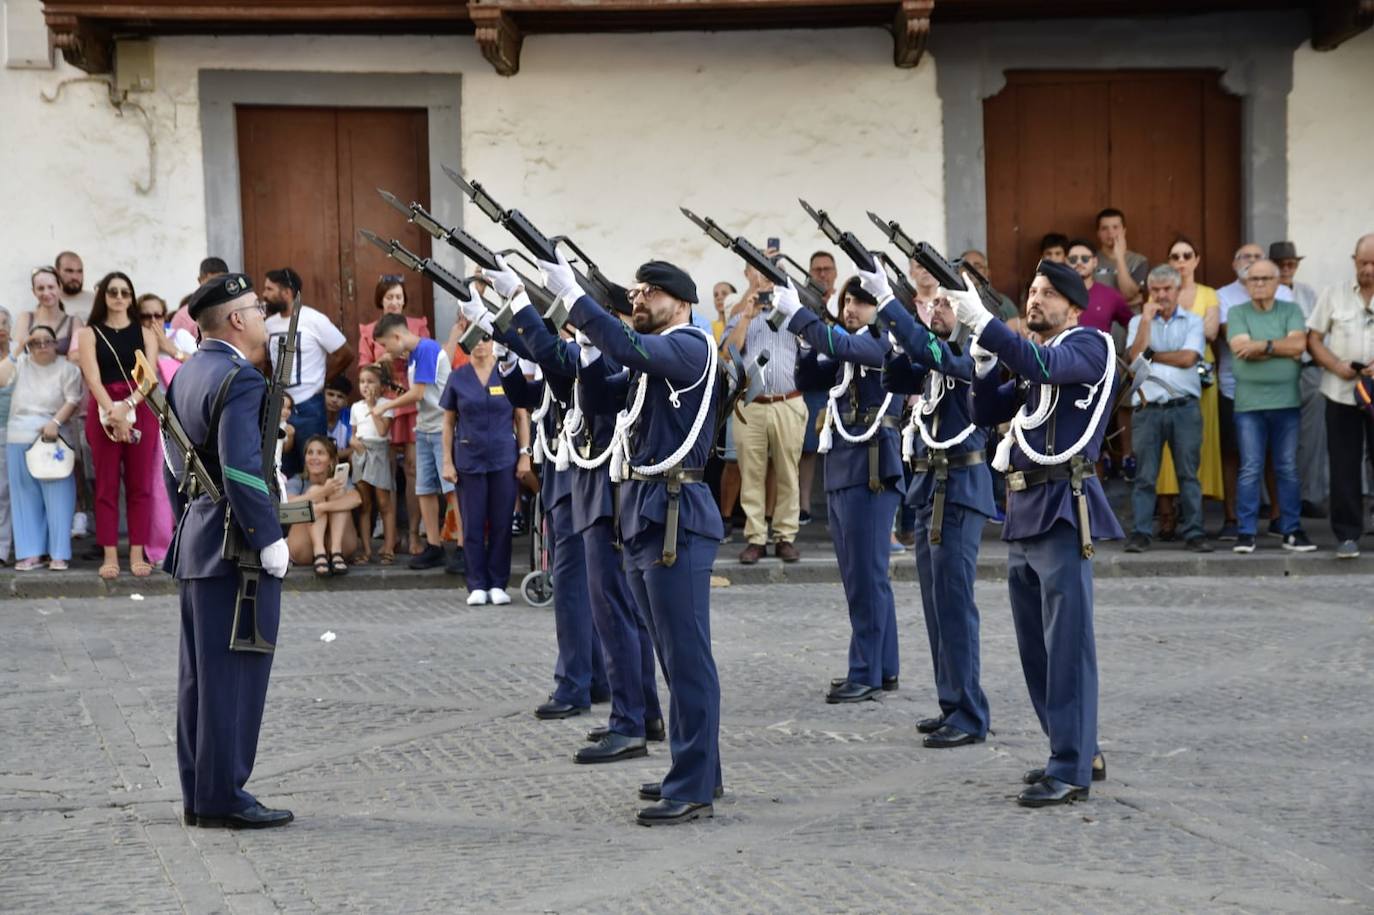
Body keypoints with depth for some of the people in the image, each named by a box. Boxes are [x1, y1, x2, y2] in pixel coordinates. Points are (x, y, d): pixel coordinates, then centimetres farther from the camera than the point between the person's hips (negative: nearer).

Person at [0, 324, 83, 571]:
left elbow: (73, 400, -5)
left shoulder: (66, 369, 3)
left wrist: (55, 423, -18)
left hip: (52, 438, -3)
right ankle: (30, 553, 7)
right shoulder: (20, 364, 11)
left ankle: (59, 554, 0)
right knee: (25, 497, 4)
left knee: (56, 496, -4)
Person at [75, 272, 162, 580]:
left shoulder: (145, 333, 10)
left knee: (140, 484, 0)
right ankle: (110, 555, 1)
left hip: (140, 409, 1)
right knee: (106, 484, 0)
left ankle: (137, 554, 3)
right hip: (103, 411, -1)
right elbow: (93, 377, -5)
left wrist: (129, 405, -19)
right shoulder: (89, 333, 7)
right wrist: (112, 411, -20)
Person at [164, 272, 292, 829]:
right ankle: (223, 796, -1)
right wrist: (270, 541, -19)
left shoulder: (186, 375, 13)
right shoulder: (239, 379, -17)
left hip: (196, 545, 10)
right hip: (236, 551, -10)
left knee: (200, 674, 12)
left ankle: (198, 794, 19)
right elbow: (242, 471, -25)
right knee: (234, 674, -5)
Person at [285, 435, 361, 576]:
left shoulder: (339, 480, 2)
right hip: (304, 551, -1)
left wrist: (322, 507, -38)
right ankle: (319, 554, -36)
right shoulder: (296, 482, -1)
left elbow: (356, 499, -22)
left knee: (338, 491, -15)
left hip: (342, 546, 1)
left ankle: (336, 553, -31)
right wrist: (323, 492, -39)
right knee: (314, 491, -19)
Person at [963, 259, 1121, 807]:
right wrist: (984, 365, 1)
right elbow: (986, 413, 17)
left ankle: (1071, 771, -7)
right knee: (1035, 648, 13)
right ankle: (1078, 751, 24)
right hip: (1022, 511, 9)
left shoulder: (1090, 345, -3)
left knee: (1066, 645, -9)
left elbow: (1046, 366, -23)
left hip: (1062, 509, -9)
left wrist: (982, 323, -29)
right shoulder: (1029, 358, 21)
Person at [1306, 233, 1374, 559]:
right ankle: (1347, 534, 8)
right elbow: (1313, 339, 5)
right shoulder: (1334, 294, 6)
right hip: (1341, 393, 1)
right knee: (1344, 466, 3)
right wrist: (1337, 366, -11)